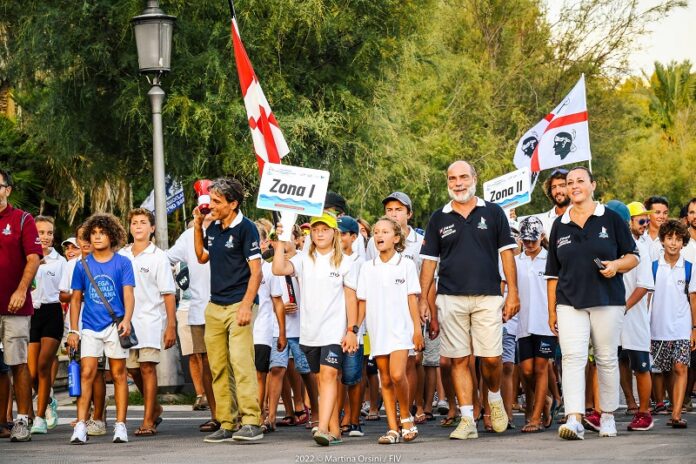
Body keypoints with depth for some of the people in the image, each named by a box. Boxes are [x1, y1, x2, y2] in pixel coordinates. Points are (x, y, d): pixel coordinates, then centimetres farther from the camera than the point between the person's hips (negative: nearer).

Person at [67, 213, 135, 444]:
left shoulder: (122, 263, 2)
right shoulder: (82, 265, 7)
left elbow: (128, 294, -6)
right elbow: (76, 299, 12)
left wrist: (126, 320, -22)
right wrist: (73, 330, 6)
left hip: (115, 326, -1)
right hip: (90, 327, 1)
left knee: (119, 374, 4)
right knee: (86, 373, -8)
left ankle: (120, 425, 7)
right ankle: (80, 426, -11)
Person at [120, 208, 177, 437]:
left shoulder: (158, 257, -1)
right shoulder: (122, 256, 10)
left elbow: (168, 294, -2)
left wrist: (171, 326, -7)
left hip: (150, 320, -4)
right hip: (127, 320, 4)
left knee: (147, 367, -11)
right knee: (132, 369, 7)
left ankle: (148, 421, -7)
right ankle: (155, 409, 30)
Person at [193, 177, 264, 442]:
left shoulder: (245, 229, -9)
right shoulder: (214, 228, 12)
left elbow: (256, 272, -12)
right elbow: (202, 257, 28)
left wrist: (247, 305, -21)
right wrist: (197, 226, 15)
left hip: (238, 305, -8)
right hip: (214, 307, 8)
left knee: (241, 362, -16)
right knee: (218, 368, 6)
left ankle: (251, 422, -16)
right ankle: (227, 424, 10)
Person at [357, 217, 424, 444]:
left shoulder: (406, 265, 2)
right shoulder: (367, 268, 9)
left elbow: (412, 299, 1)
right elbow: (362, 302, 11)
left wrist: (417, 329, -3)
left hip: (400, 329, -3)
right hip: (377, 330, 3)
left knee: (397, 374, -19)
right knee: (385, 380, 4)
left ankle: (405, 416, 1)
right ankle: (393, 428, 7)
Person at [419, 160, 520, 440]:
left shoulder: (493, 213, 7)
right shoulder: (439, 218, 10)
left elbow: (506, 253, 6)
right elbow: (429, 261, 11)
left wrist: (513, 293, -1)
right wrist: (423, 299, 3)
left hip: (487, 297, -1)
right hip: (451, 299, 1)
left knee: (492, 358, -6)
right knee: (459, 360, 0)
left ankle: (494, 397, 24)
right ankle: (467, 420, 4)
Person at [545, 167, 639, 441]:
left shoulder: (611, 219, 3)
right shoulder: (560, 225, 11)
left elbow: (632, 256, 6)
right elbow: (553, 272, 13)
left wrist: (617, 265, -16)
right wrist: (552, 310, 9)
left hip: (607, 300, -1)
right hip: (570, 303, 1)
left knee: (607, 359, 5)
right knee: (572, 357, -13)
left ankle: (607, 416, 20)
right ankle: (574, 420, -21)